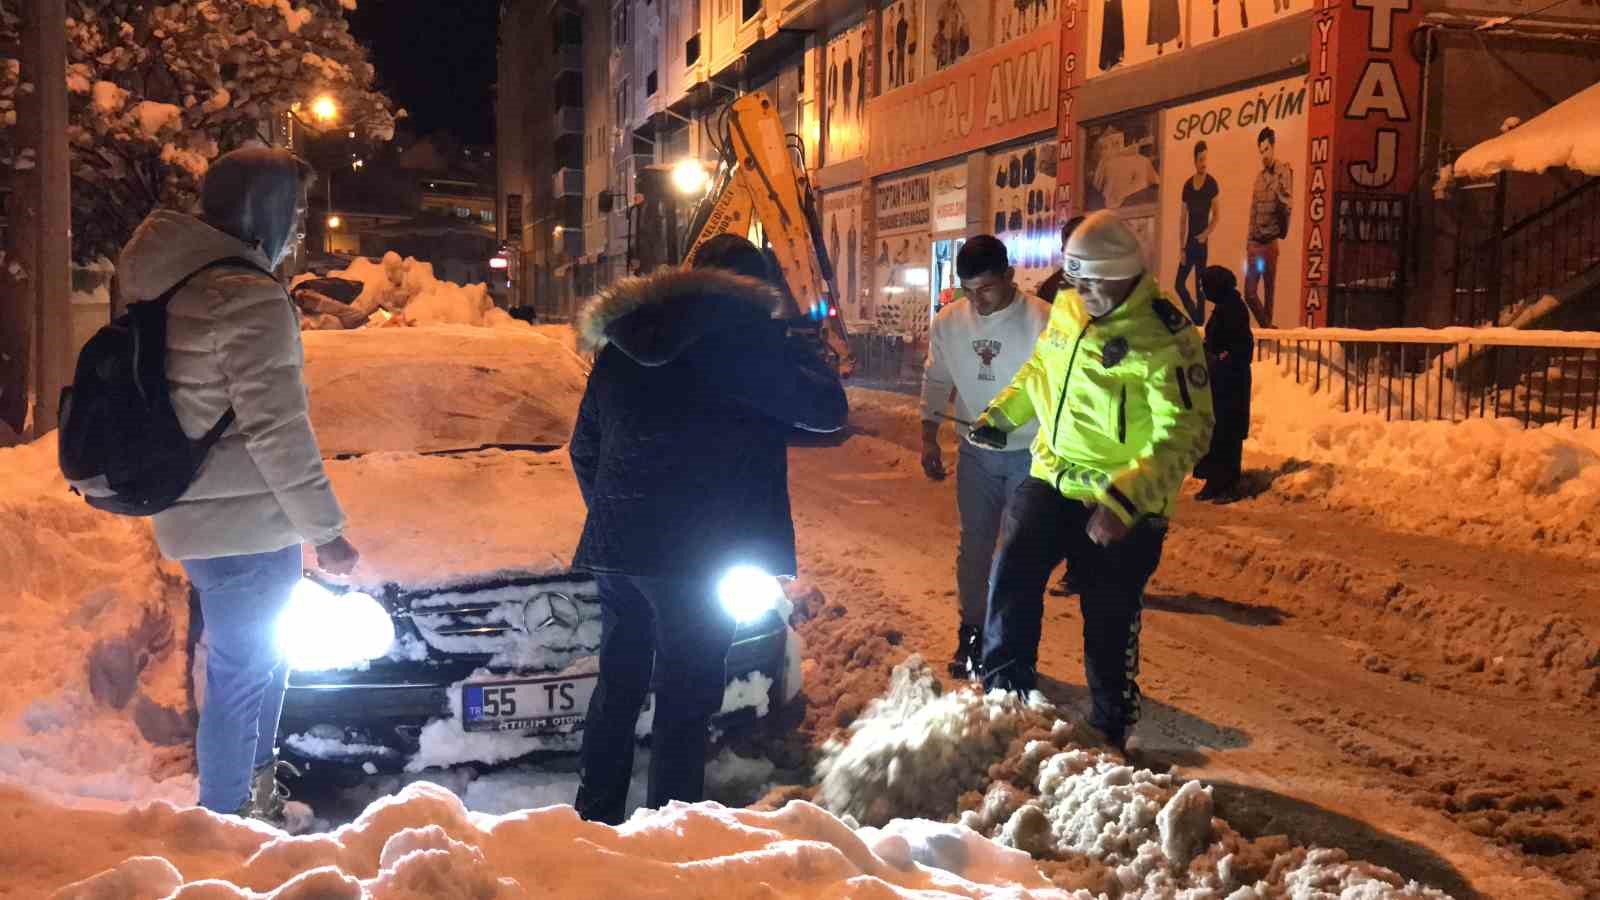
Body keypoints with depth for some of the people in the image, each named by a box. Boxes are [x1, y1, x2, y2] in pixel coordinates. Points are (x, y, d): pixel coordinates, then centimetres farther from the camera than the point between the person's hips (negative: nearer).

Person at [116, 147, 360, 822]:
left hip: (198, 518, 10)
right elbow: (276, 432, -23)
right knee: (244, 672, 5)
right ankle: (227, 816, 21)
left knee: (256, 660, 24)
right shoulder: (251, 299, -22)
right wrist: (325, 531, -16)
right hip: (247, 529, -10)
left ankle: (256, 793, 40)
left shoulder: (173, 284, 9)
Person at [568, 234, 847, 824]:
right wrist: (807, 354, 15)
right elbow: (826, 410, -3)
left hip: (615, 547, 7)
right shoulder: (745, 335, -7)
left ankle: (595, 816, 28)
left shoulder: (619, 341, 13)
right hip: (697, 553, -6)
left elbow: (584, 448, 17)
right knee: (686, 699, 2)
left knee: (618, 684, 19)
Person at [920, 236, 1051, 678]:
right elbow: (935, 380, 8)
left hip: (1030, 454, -4)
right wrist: (928, 437, 6)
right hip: (975, 452, 4)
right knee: (974, 546, 14)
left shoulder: (1041, 321, -20)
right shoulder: (948, 322, -6)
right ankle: (972, 631, 30)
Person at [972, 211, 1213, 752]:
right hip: (1053, 478, 5)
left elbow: (1185, 433, -25)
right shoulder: (1066, 310, 2)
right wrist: (1001, 414, 15)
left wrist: (1126, 496, -35)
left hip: (1123, 508, -5)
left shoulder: (1166, 337, -19)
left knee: (1109, 625, 4)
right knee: (1012, 574, -11)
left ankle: (1111, 732, 24)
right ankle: (1003, 692, 7)